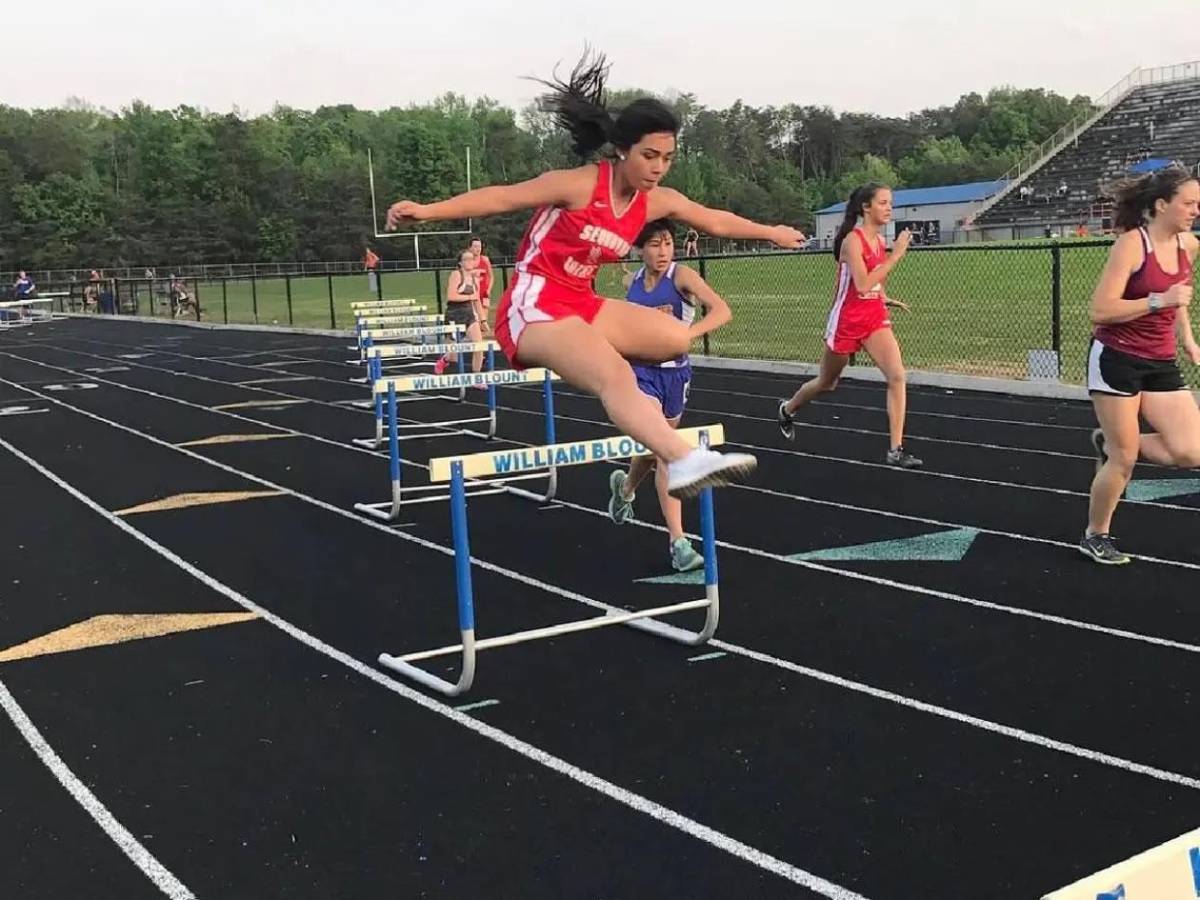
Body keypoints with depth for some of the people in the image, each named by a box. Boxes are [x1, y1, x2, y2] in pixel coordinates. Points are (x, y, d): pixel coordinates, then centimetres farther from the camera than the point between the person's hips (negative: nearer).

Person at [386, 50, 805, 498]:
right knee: (616, 377, -32)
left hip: (581, 305, 8)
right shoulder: (580, 184, -15)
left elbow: (715, 220, 21)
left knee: (676, 337, -2)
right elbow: (502, 197, -16)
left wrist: (771, 232, 31)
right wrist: (427, 210, -24)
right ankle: (684, 462, -51)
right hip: (534, 308, -8)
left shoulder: (658, 201, 5)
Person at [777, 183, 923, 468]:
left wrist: (887, 300, 4)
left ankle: (895, 450, -11)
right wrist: (895, 256, -27)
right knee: (827, 383, 15)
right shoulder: (853, 240, -18)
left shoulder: (880, 240, 6)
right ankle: (787, 409, 46)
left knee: (898, 376, -15)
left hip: (875, 318, 6)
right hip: (847, 320, -6)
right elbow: (863, 285, -28)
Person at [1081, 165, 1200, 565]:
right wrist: (1158, 301, -25)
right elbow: (1100, 311, -20)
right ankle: (1095, 537, 20)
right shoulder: (1131, 244, -17)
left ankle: (1110, 443, 19)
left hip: (1161, 363, 6)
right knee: (1124, 459, 0)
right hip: (1116, 359, -6)